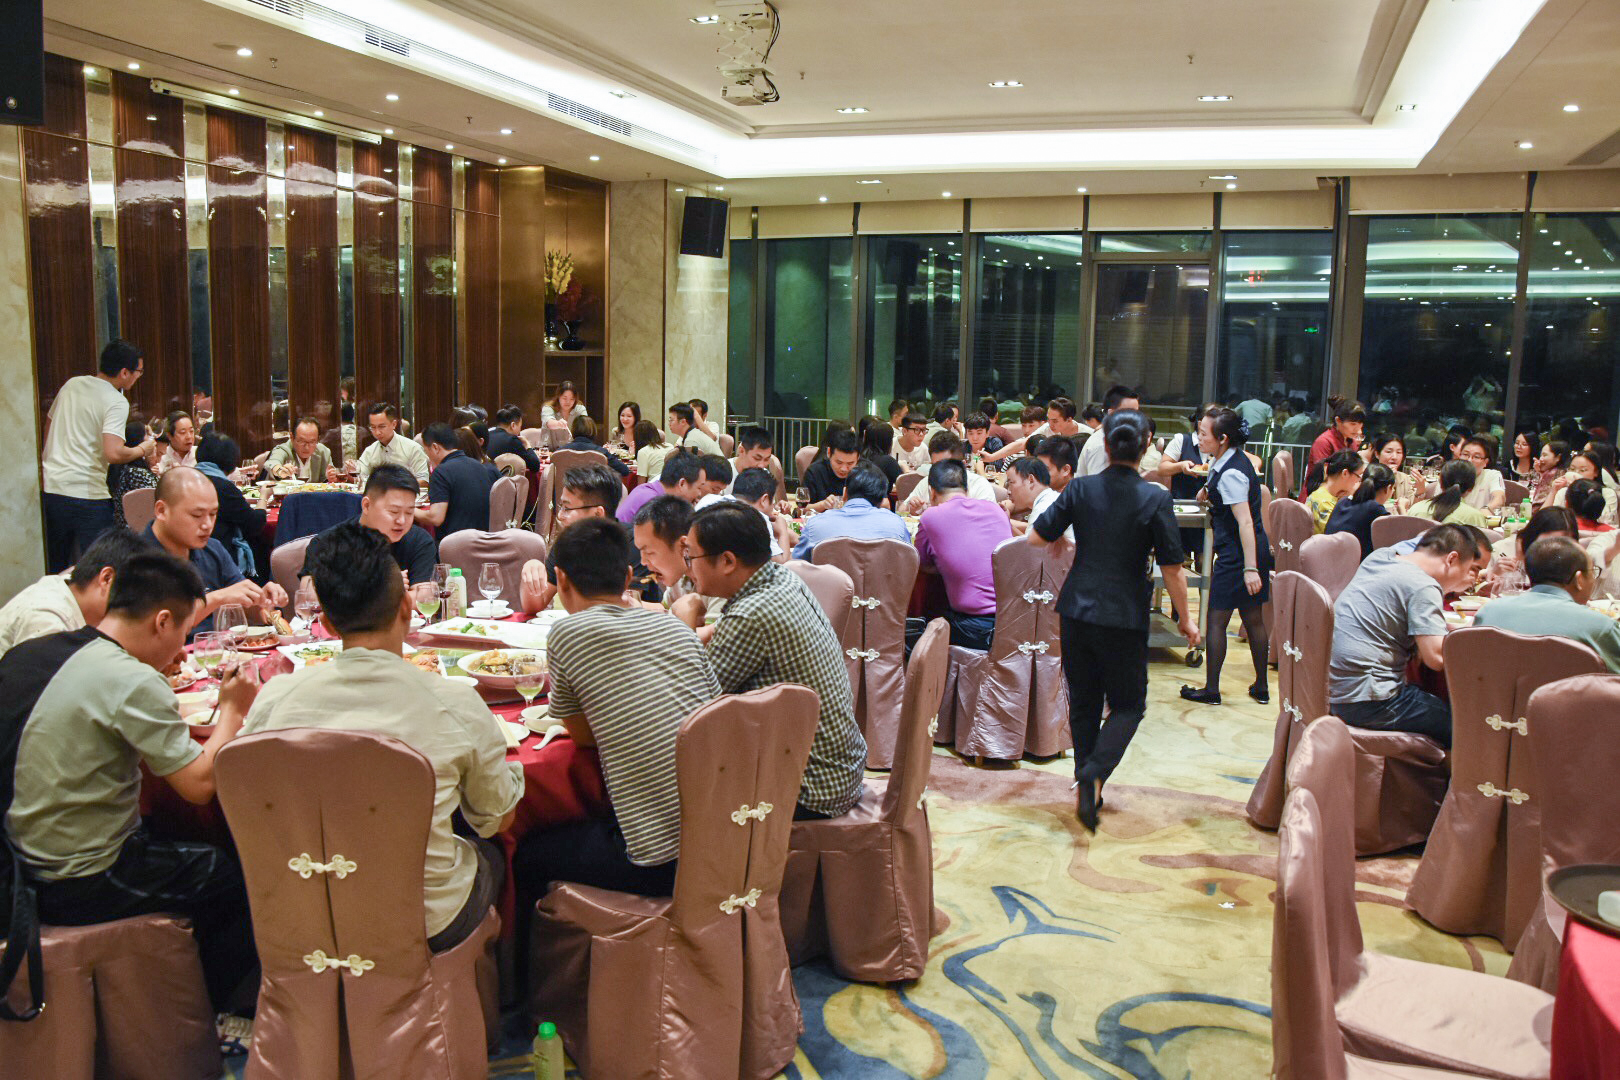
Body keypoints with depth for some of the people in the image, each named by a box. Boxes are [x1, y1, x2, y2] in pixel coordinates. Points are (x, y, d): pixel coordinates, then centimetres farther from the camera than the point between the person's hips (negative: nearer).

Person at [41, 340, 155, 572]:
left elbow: (46, 433, 21)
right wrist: (142, 450, -4)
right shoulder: (116, 402, -11)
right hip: (88, 494, -7)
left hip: (50, 489, 7)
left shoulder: (71, 385, 11)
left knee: (55, 570, 19)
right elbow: (114, 453, -23)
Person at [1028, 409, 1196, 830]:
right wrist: (1185, 619, 4)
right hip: (1125, 617, -3)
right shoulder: (1155, 499, -10)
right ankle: (1094, 774, -10)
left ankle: (1087, 787, 22)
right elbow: (1172, 567, -8)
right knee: (1128, 703, 11)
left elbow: (1036, 536, -2)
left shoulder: (1081, 489, -4)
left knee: (1083, 702, 15)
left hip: (1077, 610, 3)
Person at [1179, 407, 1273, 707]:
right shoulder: (1235, 459, 8)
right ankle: (1261, 687, 24)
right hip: (1257, 550, 9)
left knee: (1216, 620, 1)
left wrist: (1250, 568, -28)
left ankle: (1211, 689, 9)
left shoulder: (1231, 473, -21)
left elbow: (1245, 522, -26)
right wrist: (1211, 494, 9)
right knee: (1253, 619, 15)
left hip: (1236, 555, -9)